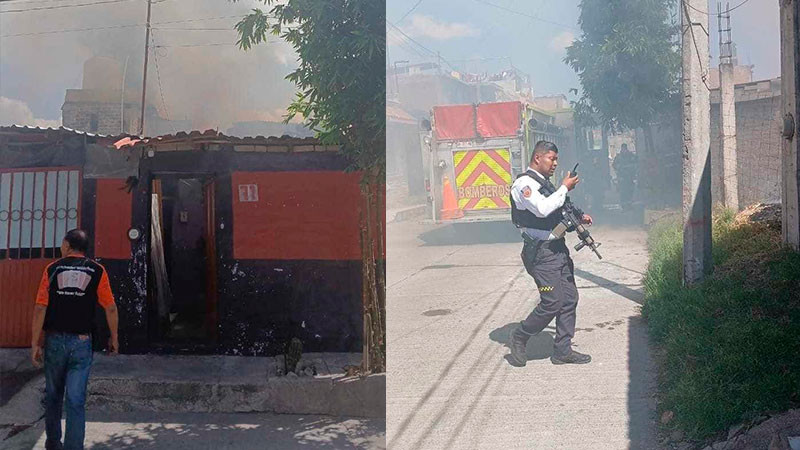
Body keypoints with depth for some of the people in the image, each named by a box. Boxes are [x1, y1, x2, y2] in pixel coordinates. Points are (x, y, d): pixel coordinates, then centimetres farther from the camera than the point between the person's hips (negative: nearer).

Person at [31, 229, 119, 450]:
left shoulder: (52, 269, 0)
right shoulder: (97, 271, -1)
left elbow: (40, 308, -5)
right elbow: (110, 308, -2)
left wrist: (35, 343, -1)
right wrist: (114, 337, 11)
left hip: (55, 340, 1)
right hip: (81, 341, -1)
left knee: (53, 396, 18)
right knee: (76, 401, -1)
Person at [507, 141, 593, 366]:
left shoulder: (545, 183, 18)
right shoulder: (524, 183, -12)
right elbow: (542, 209, -28)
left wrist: (579, 217, 13)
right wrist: (565, 188, -17)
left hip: (558, 249, 10)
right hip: (541, 252, -9)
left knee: (569, 299, 8)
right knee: (552, 302, -9)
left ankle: (563, 350, 15)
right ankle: (519, 338, 10)